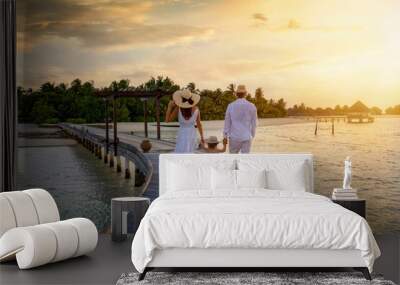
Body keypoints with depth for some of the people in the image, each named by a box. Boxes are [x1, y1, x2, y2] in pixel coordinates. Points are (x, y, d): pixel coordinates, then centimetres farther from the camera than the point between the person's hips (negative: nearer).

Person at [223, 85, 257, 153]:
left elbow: (227, 123, -1)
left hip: (234, 137, 0)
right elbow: (254, 124, 3)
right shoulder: (252, 106, -3)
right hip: (247, 137, 0)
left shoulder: (231, 106, -5)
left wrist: (225, 137, 7)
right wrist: (252, 136, 16)